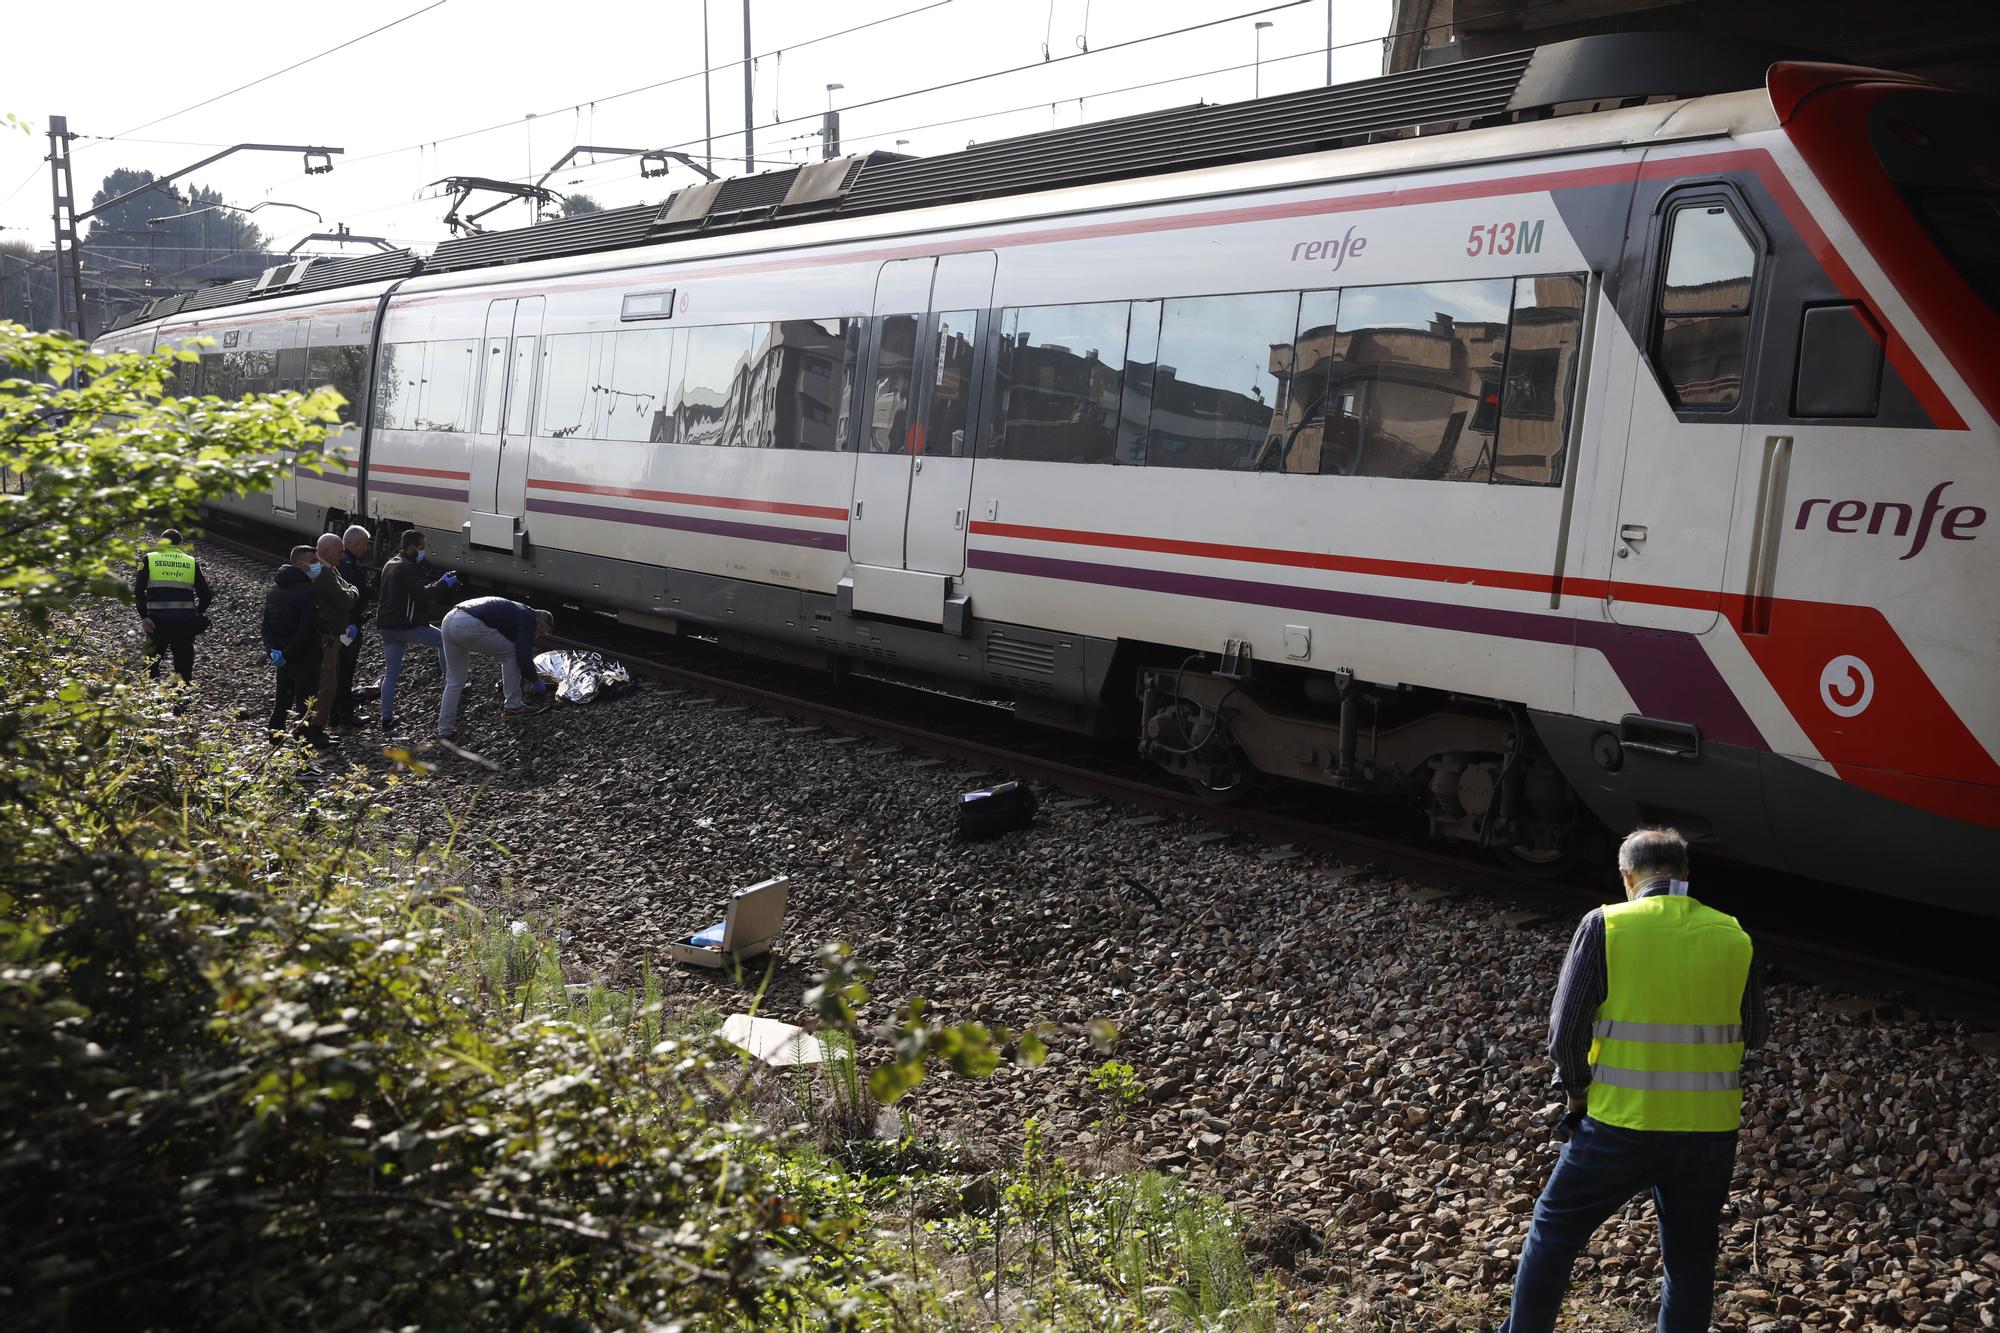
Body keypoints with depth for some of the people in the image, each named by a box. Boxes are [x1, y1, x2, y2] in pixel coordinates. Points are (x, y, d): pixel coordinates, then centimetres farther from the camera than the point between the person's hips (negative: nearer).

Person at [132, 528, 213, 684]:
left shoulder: (149, 560, 6)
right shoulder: (191, 562, 10)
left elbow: (138, 590, -6)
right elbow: (206, 595, 6)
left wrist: (144, 616, -5)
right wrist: (196, 615, 17)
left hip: (157, 621, -1)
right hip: (185, 622, 1)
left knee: (152, 663, 11)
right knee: (184, 665, 8)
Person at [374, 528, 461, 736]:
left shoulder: (391, 564, 19)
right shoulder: (408, 567, -14)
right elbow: (422, 595, -21)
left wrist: (441, 583, 12)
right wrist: (444, 585, -9)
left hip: (387, 626, 9)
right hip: (406, 625, -9)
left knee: (391, 673, 10)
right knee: (445, 642, 8)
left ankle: (386, 718, 11)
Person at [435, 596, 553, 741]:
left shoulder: (517, 612, 34)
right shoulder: (528, 619, 8)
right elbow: (524, 657, -1)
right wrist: (536, 680, 16)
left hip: (448, 621, 9)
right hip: (470, 625, -9)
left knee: (454, 681, 18)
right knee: (511, 654, 12)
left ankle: (444, 730, 16)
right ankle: (514, 706, 20)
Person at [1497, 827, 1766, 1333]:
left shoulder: (1605, 926, -10)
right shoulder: (1733, 938, -1)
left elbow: (1565, 1033, -10)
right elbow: (1752, 1033, 11)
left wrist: (1579, 1091, 5)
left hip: (1621, 1123, -3)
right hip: (1711, 1131, 3)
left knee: (1553, 1231, 15)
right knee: (1691, 1258, 17)